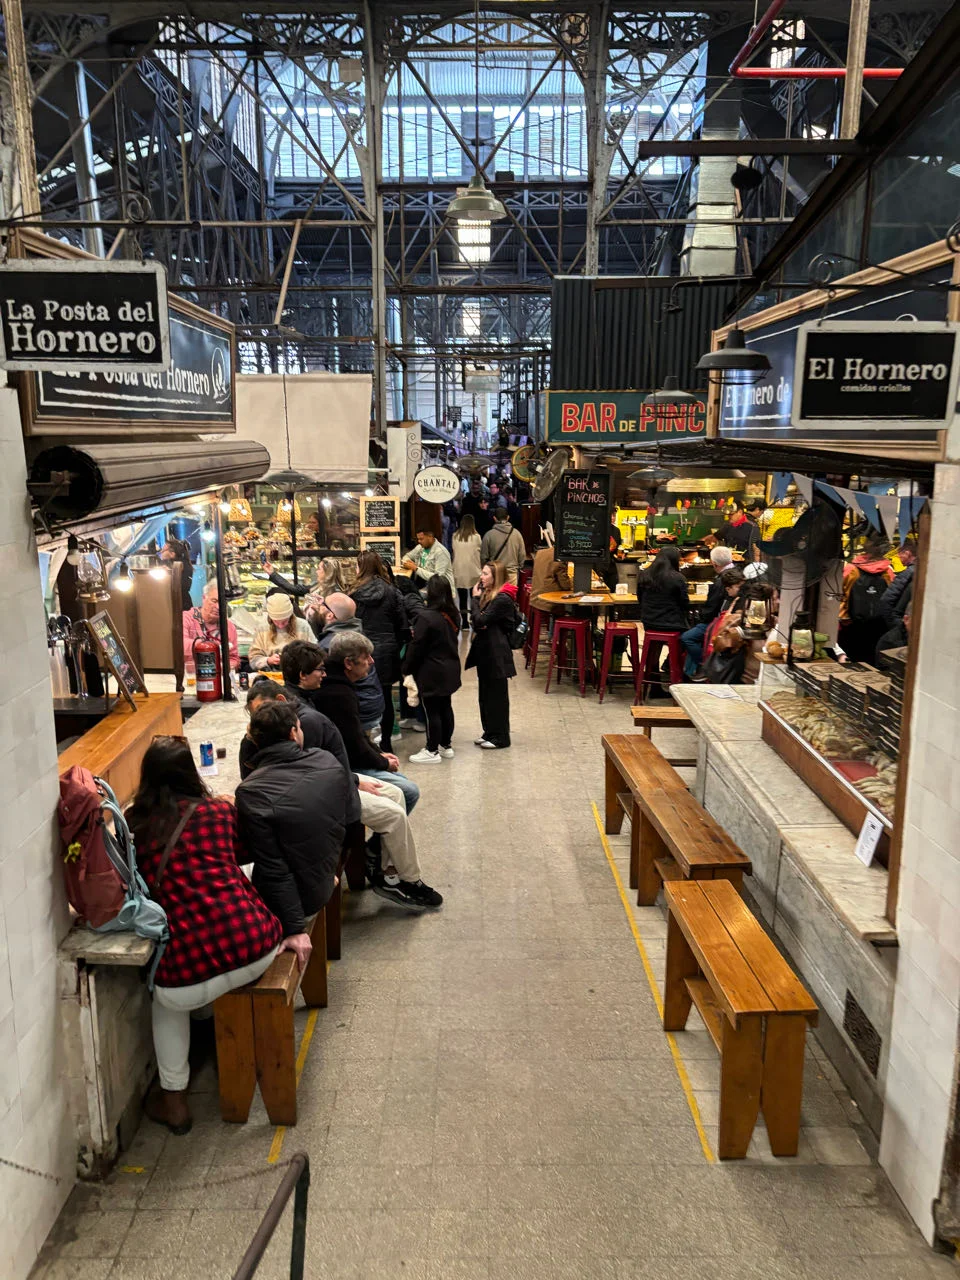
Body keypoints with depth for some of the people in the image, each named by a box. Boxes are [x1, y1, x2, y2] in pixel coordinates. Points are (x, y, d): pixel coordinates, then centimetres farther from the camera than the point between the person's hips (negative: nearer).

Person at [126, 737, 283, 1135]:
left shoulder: (133, 827, 8)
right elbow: (255, 860, 17)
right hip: (256, 947, 1)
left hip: (189, 972, -1)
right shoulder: (219, 810, 8)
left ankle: (173, 1098, 35)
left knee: (166, 998, 34)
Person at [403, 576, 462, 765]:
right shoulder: (453, 615, 2)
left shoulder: (426, 617, -20)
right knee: (445, 707, 16)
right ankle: (446, 745, 26)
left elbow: (416, 647, -15)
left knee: (432, 711, 0)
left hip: (431, 673, -8)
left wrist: (407, 669, -3)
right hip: (450, 669, 8)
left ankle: (432, 751, 8)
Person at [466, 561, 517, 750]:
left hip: (496, 653, -9)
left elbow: (480, 620, -22)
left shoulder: (502, 599, -18)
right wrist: (479, 626, -12)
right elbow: (477, 623, 11)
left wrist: (475, 598, -12)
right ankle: (489, 732, 26)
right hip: (485, 650, 9)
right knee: (485, 694, 15)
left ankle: (500, 737, 10)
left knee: (497, 696, 0)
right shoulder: (488, 594, 11)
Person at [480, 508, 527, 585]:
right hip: (512, 573, 2)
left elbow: (483, 556, 0)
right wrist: (518, 568, 20)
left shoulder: (488, 535, -7)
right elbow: (522, 555, 5)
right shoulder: (517, 533, -1)